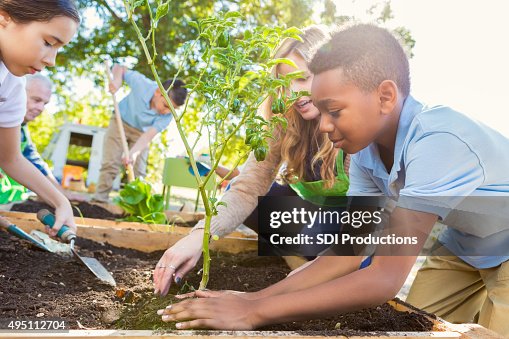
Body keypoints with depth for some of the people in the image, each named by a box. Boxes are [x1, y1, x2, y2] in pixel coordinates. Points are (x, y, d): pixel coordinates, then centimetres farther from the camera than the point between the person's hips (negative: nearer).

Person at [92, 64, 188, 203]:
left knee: (138, 170, -4)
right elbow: (119, 68, -14)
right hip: (121, 121, -1)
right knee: (110, 163, -9)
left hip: (141, 132, 1)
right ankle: (100, 198, -3)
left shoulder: (167, 117, -28)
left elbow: (148, 135, -38)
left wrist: (133, 152, -54)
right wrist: (117, 79, -35)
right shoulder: (142, 83, -32)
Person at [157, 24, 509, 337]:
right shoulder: (365, 151, -16)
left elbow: (386, 278, -43)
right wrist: (255, 297, -25)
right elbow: (349, 252, -15)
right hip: (462, 249, 5)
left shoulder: (438, 142, -40)